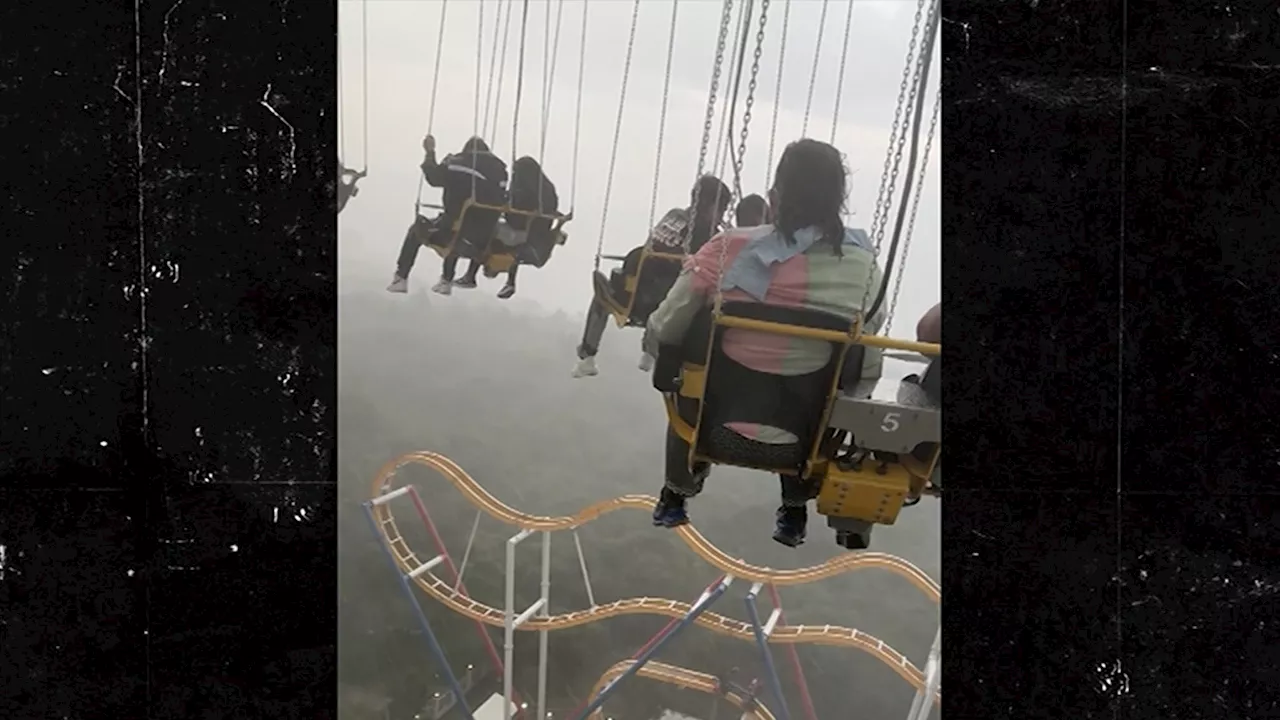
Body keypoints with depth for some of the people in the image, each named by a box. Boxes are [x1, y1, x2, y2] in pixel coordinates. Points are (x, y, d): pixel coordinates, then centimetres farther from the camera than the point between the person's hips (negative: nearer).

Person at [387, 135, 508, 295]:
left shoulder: (457, 163, -2)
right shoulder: (499, 169, 6)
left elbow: (433, 176, 13)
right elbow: (501, 203, 8)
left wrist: (430, 153, 26)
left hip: (455, 230, -4)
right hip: (484, 239, 4)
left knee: (417, 230, 26)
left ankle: (401, 279, 23)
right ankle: (446, 282, 47)